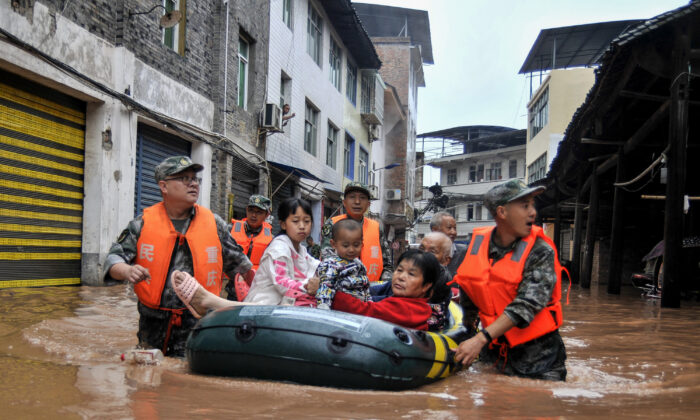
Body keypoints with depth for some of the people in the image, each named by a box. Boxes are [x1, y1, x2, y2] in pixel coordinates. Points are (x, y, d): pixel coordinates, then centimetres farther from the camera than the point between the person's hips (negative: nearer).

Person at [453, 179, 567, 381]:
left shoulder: (541, 252, -13)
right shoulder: (477, 245, -2)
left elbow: (526, 305, -25)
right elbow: (469, 297, 11)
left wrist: (481, 339, -32)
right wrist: (466, 335, 15)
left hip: (538, 355, -3)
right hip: (494, 349, 4)